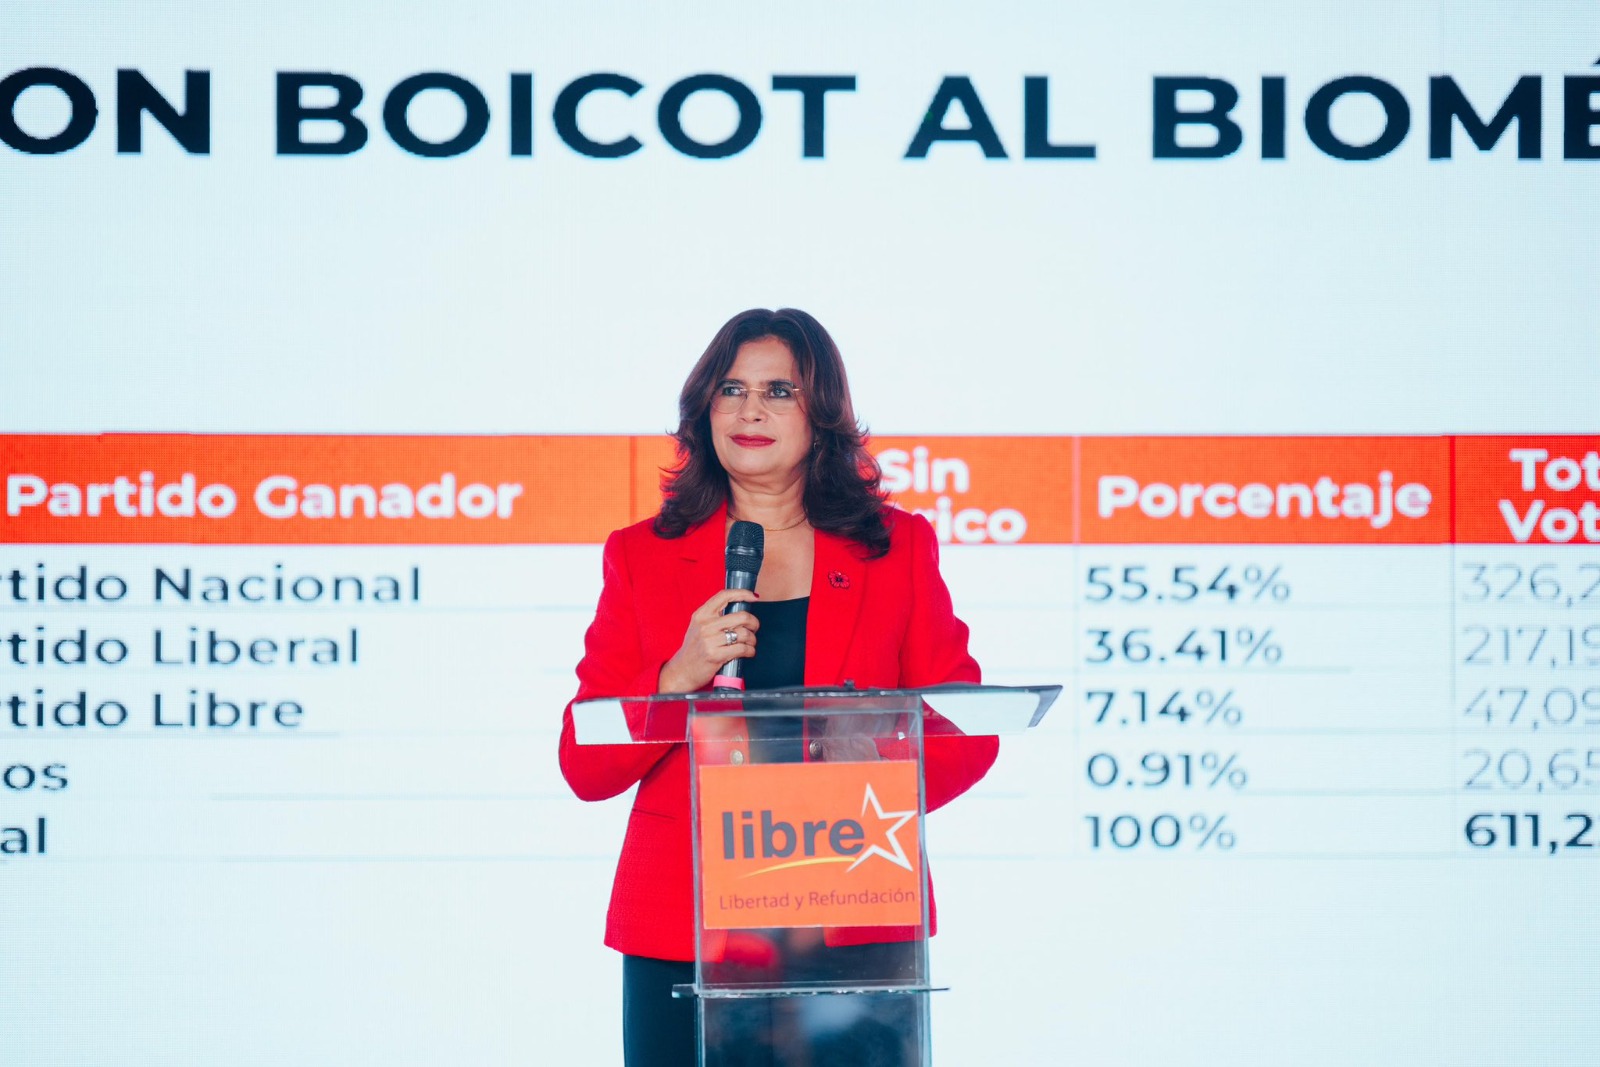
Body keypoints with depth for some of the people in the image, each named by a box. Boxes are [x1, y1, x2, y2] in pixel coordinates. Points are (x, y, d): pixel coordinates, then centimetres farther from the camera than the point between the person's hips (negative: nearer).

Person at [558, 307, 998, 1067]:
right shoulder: (641, 557, 9)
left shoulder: (900, 548, 10)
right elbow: (584, 767, 5)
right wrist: (680, 676, -12)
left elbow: (963, 733, 7)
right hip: (681, 934, 0)